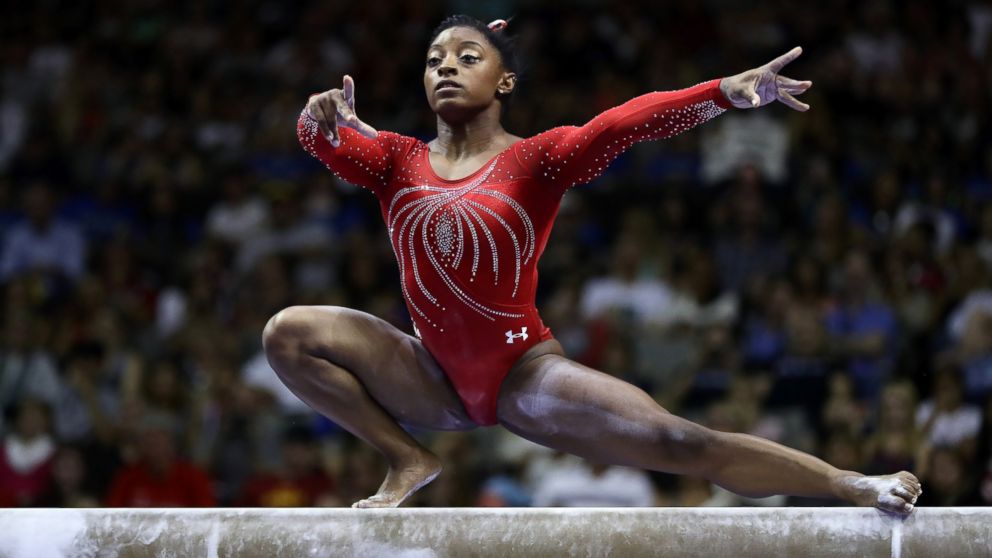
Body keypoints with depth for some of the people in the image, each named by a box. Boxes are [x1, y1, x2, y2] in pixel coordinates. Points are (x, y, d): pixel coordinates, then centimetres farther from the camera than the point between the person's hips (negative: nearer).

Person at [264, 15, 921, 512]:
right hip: (433, 376, 4)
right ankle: (407, 459, -1)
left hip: (522, 374, -3)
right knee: (289, 333, -12)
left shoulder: (538, 159, -6)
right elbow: (327, 140, -15)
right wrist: (323, 118, -41)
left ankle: (856, 487, -10)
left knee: (677, 442, -19)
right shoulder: (397, 160, 3)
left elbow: (623, 124, -22)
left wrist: (727, 91, -37)